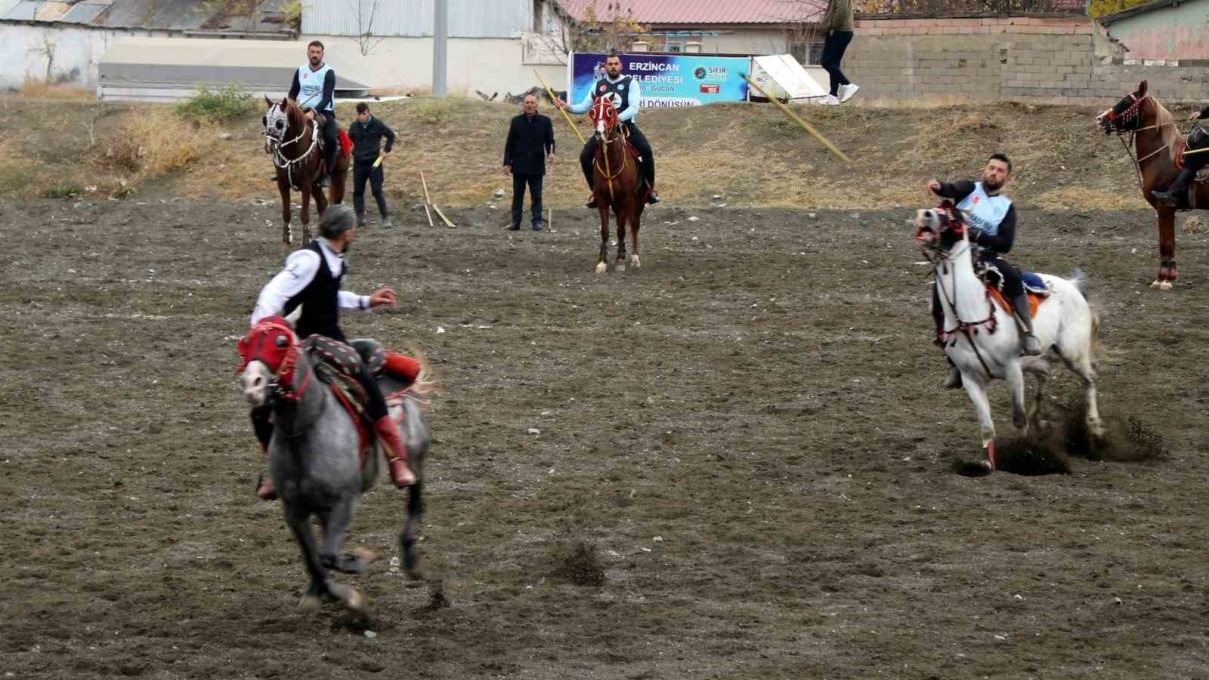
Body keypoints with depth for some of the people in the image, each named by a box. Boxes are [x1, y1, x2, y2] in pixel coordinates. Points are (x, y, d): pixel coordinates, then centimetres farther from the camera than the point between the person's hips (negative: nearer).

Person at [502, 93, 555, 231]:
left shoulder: (545, 121, 2)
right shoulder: (516, 121, 4)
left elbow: (550, 140, 2)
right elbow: (510, 143, 5)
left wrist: (550, 152, -19)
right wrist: (507, 162, 0)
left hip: (536, 165, -1)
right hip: (519, 165, 1)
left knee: (536, 195, 2)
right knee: (518, 195, 6)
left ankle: (537, 221, 7)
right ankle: (516, 221, 11)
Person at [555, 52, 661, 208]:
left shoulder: (630, 83, -1)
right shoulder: (598, 85, 10)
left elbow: (634, 107, -13)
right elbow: (584, 107, 13)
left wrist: (619, 118, -30)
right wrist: (568, 107, -6)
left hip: (626, 126, -3)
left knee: (646, 150, -28)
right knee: (585, 156, -13)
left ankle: (650, 188, -15)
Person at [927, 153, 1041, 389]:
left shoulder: (1006, 208, 10)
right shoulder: (969, 189, 9)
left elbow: (1005, 244, -1)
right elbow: (952, 190, -16)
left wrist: (978, 236, -17)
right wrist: (939, 187, -41)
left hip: (985, 256, 0)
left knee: (1012, 276, -30)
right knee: (939, 304, -14)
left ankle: (1028, 333, -26)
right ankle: (955, 362, -1)